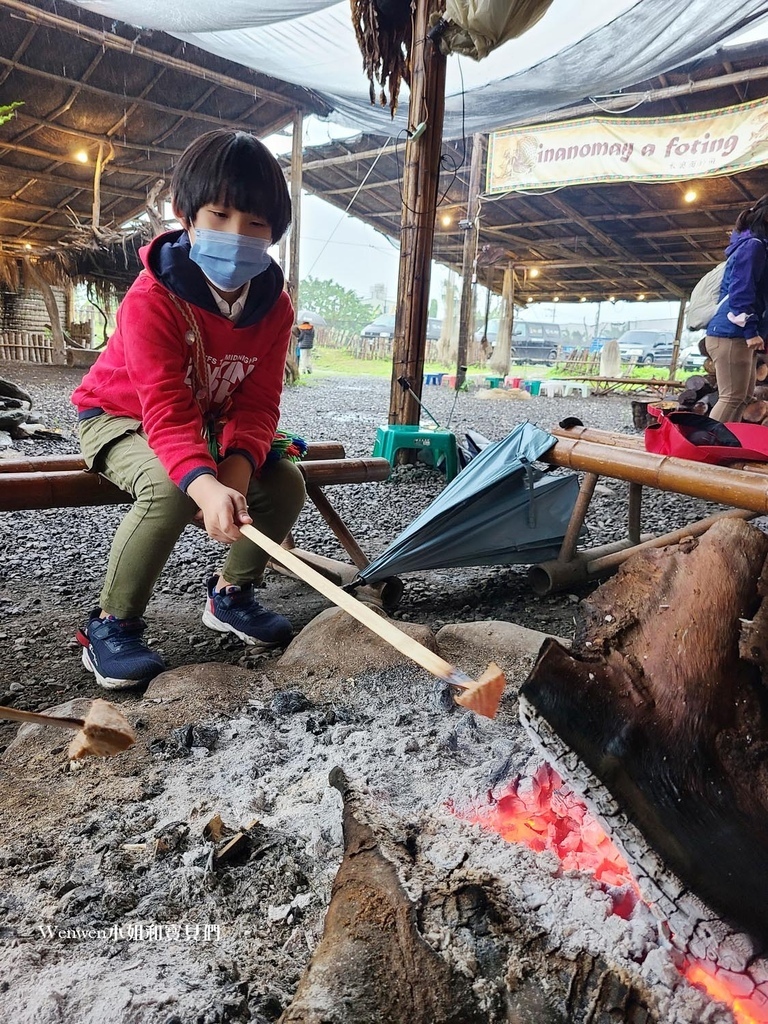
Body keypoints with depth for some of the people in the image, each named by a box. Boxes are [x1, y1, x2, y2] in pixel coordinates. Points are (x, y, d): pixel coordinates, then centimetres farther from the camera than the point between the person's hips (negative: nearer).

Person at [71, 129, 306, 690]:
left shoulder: (274, 305, -12)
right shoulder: (153, 299, -29)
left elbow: (257, 404, -16)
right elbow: (167, 413, -38)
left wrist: (236, 468, -37)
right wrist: (205, 486, -57)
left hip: (209, 424, 5)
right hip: (119, 417, -5)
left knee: (286, 482, -13)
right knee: (171, 490, -35)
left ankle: (230, 593, 9)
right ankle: (112, 624, -15)